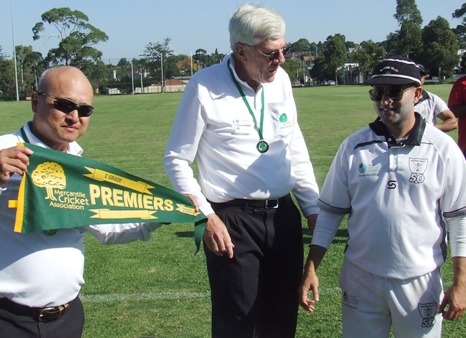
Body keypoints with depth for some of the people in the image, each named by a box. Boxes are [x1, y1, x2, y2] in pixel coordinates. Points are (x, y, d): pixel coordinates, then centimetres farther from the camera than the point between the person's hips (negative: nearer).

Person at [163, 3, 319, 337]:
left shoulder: (281, 79, 4)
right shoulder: (205, 87, -13)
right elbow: (176, 160, -7)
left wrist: (314, 209, 11)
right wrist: (206, 217, -14)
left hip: (283, 214, 5)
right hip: (231, 219, -5)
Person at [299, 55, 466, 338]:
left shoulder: (443, 148, -5)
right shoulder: (353, 147, -1)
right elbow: (330, 210, 4)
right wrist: (311, 269, -1)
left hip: (420, 282, -1)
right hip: (360, 280, 2)